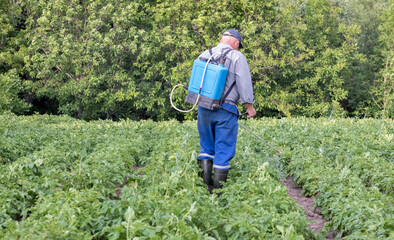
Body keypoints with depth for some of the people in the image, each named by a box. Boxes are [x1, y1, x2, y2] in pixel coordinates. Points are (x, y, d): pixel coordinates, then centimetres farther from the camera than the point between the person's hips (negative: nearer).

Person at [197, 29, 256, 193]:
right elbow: (244, 83, -6)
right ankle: (218, 190, 5)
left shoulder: (204, 56, 12)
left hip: (204, 107, 5)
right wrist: (249, 105, 4)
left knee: (206, 147, 16)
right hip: (225, 109, -5)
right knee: (223, 150, 2)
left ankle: (205, 184, 13)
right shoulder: (237, 57, -4)